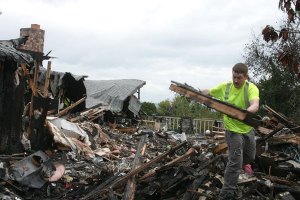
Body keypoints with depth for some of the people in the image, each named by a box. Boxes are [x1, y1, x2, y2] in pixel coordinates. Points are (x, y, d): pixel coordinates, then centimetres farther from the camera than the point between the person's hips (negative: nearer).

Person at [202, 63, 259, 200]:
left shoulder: (251, 88, -18)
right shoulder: (225, 87, -11)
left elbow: (255, 105, -37)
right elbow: (208, 92, 5)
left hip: (248, 128, 2)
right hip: (233, 130, -2)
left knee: (250, 157, 26)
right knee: (235, 163, -12)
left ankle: (244, 162, 64)